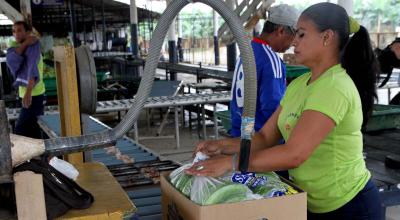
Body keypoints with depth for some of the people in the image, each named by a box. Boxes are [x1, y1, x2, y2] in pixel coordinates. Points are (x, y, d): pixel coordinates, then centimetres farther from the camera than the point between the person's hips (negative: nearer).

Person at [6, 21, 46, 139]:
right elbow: (11, 61, -14)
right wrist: (24, 44, -24)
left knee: (20, 131, -10)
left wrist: (28, 92, -42)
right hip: (25, 94, 8)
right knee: (33, 131, 15)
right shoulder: (14, 45, 6)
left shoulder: (33, 45, -14)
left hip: (34, 95, -8)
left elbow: (32, 67, -29)